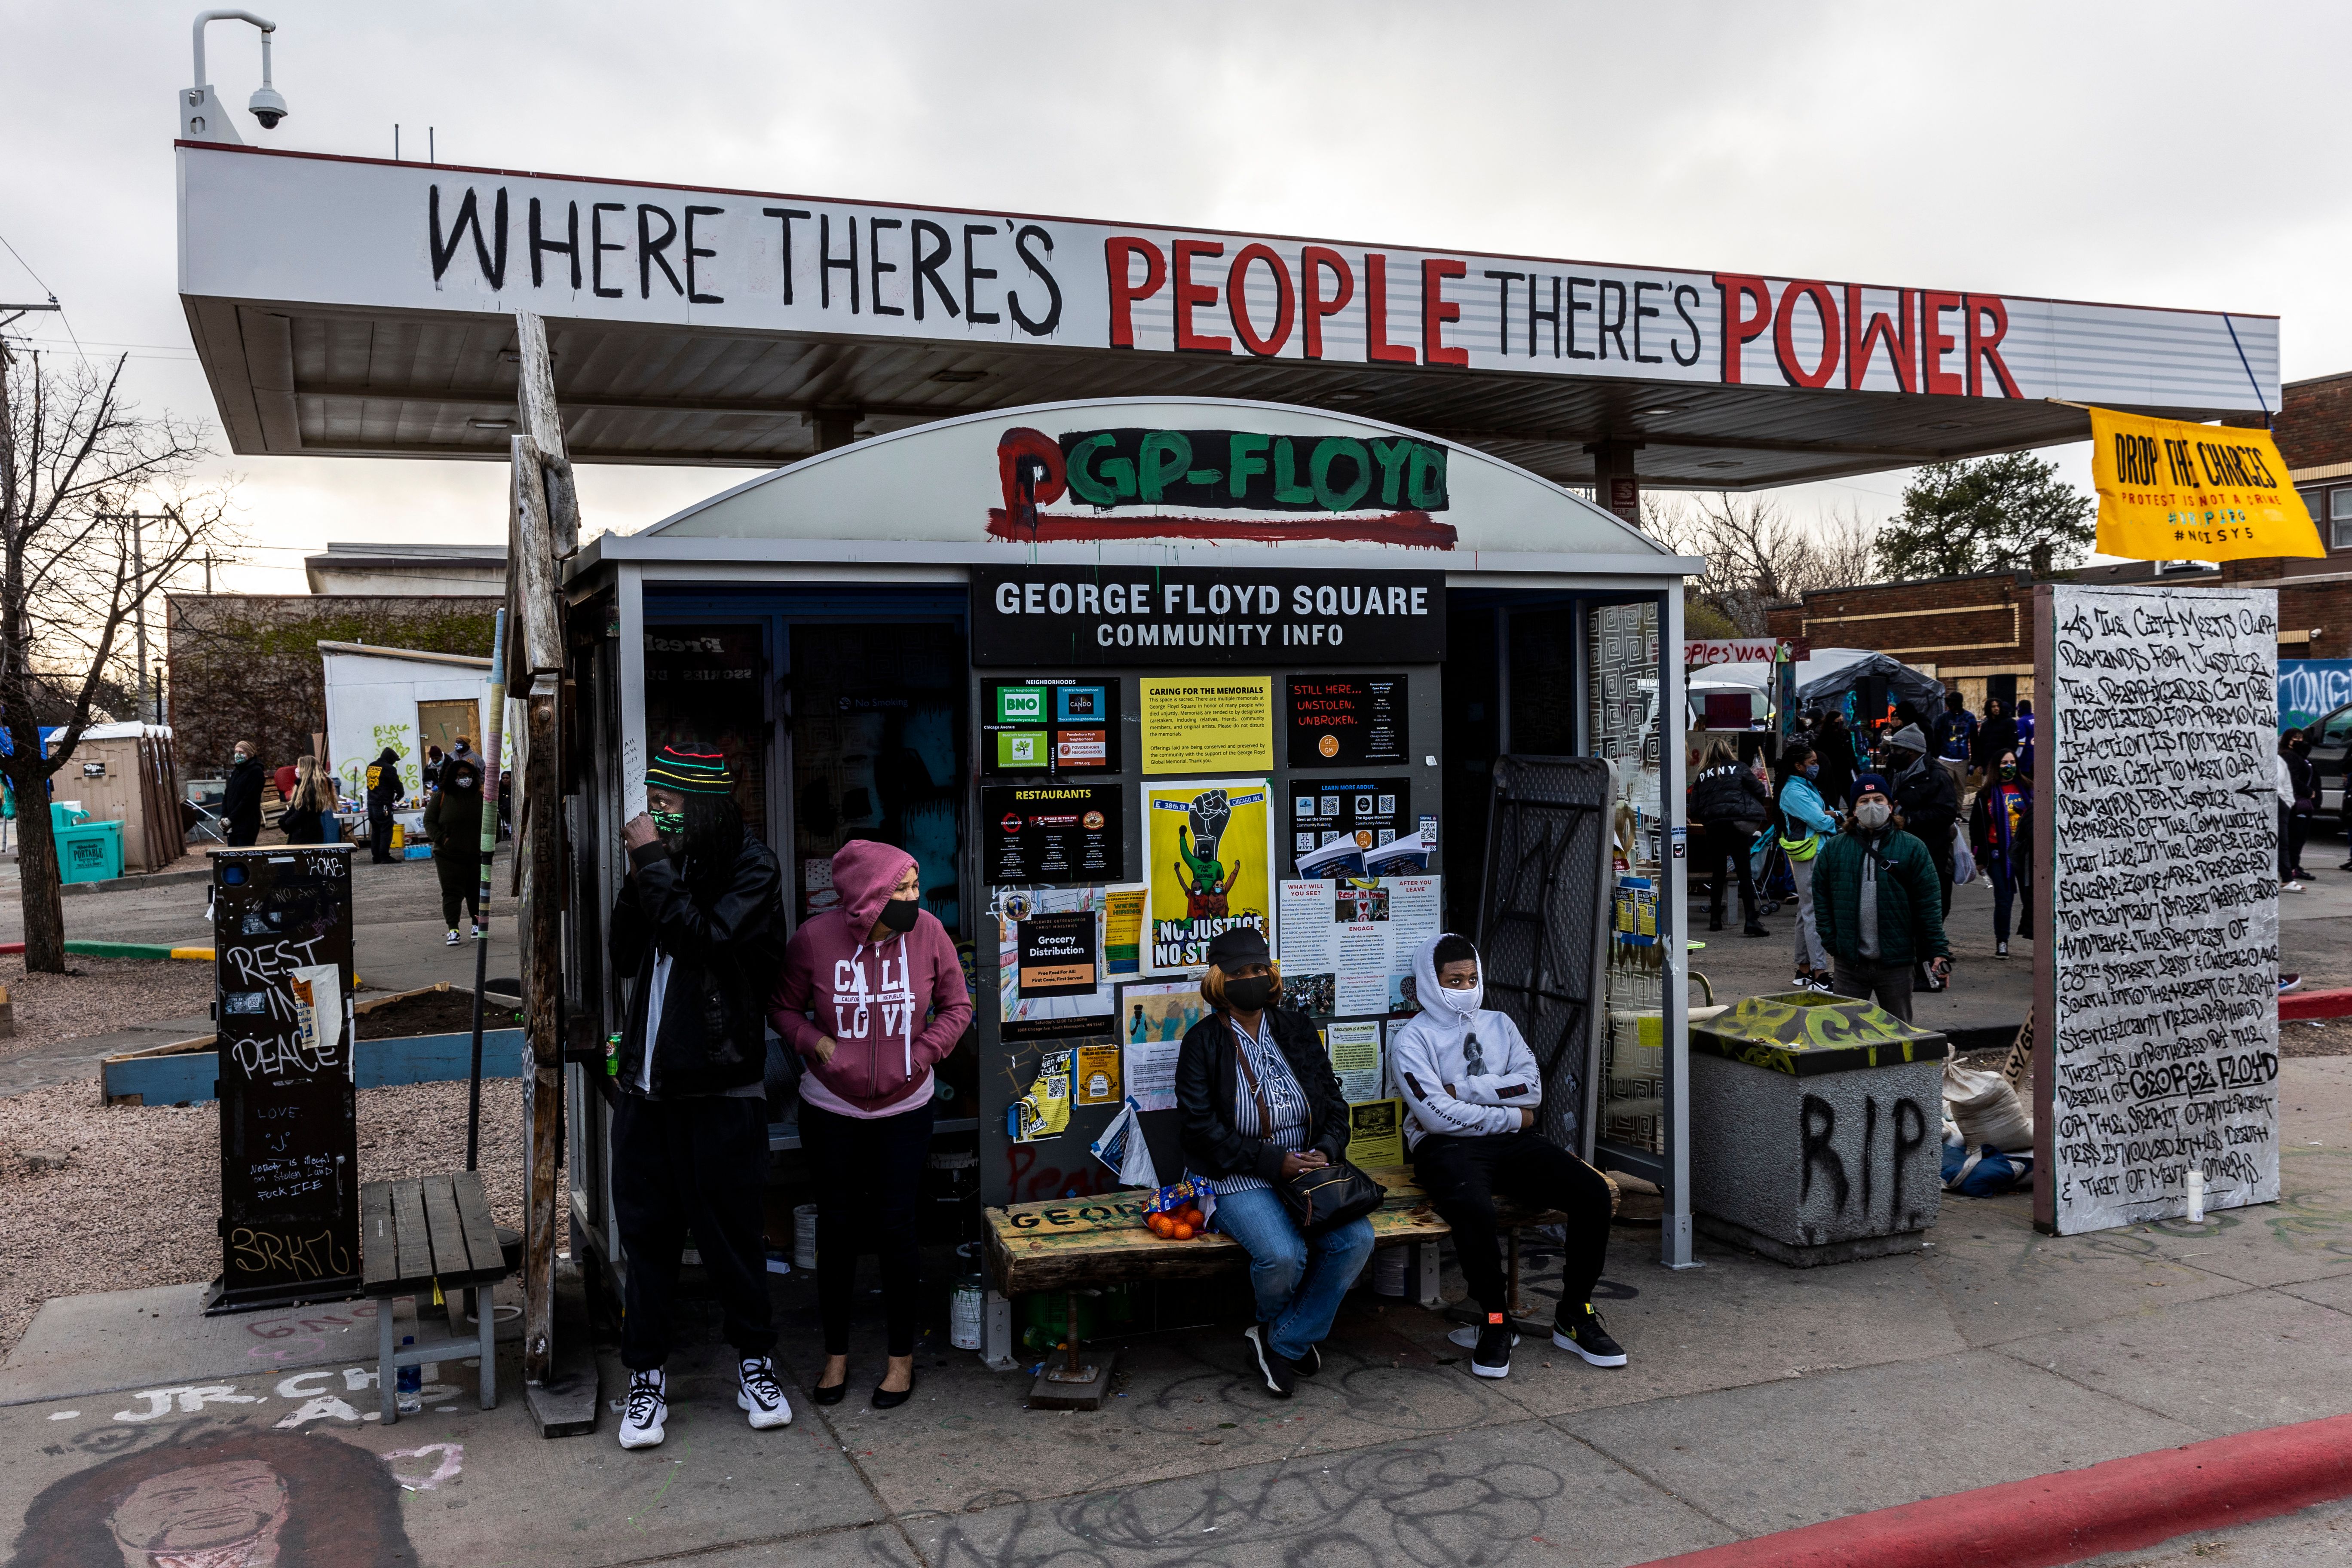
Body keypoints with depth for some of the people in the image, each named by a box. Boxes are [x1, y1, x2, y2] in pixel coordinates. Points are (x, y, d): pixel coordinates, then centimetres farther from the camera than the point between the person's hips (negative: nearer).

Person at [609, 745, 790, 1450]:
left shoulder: (751, 869, -9)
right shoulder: (664, 862, 8)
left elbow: (706, 941, -24)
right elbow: (626, 956, 6)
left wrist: (654, 867, -19)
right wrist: (638, 875, -6)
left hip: (721, 1087, -5)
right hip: (646, 1081, 5)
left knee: (731, 1231, 6)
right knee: (648, 1232, 10)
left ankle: (754, 1360, 24)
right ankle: (647, 1375, 22)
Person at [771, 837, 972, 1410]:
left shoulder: (928, 933, -10)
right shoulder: (815, 937, -13)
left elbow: (956, 1006, 2)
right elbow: (783, 1007, 1)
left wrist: (924, 1053, -11)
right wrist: (817, 1044, -15)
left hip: (905, 1110, 0)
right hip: (830, 1110, 0)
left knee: (895, 1228, 3)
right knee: (836, 1227, 10)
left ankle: (901, 1356, 21)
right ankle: (836, 1354, 27)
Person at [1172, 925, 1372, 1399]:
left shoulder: (1297, 1030, 12)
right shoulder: (1203, 1042, -2)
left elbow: (1334, 1103, 14)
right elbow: (1201, 1129, -9)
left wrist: (1325, 1151, -8)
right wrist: (1275, 1162, -16)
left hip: (1307, 1171, 5)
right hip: (1238, 1181, -4)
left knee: (1357, 1239, -22)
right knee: (1284, 1254, -31)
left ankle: (1283, 1342, -3)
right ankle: (1274, 1323, 9)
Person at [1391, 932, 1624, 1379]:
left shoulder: (1498, 1024, 20)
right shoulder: (1412, 1040, 3)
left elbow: (1531, 1086, 5)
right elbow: (1438, 1115, -11)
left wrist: (1465, 1088, -7)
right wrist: (1510, 1115, -4)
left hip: (1511, 1142, 5)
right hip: (1447, 1147, -5)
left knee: (1593, 1192, -18)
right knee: (1474, 1210, -38)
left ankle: (1574, 1316, -2)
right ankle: (1495, 1321, -13)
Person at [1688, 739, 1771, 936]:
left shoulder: (1702, 776, 13)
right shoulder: (1739, 769, 7)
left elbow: (1694, 810, 9)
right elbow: (1760, 792, 1)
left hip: (1713, 826, 3)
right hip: (1737, 823, -3)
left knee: (1718, 872, 15)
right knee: (1744, 872, -5)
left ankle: (1715, 919, 18)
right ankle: (1751, 921, -14)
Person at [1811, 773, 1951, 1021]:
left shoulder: (1912, 848, 0)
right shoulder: (1834, 848, 5)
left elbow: (1929, 904, -2)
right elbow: (1821, 898, 6)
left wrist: (1938, 951, -9)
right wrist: (1831, 943, -3)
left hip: (1896, 962, -1)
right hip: (1848, 963, 1)